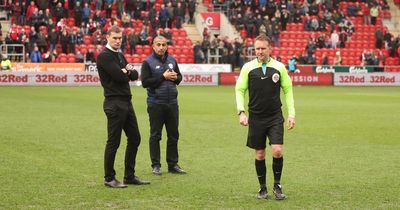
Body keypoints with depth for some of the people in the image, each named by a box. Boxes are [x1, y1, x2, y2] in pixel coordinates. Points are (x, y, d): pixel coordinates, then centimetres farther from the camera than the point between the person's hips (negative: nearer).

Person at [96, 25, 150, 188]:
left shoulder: (120, 55, 18)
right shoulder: (104, 56, -10)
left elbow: (135, 75, 11)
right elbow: (119, 76, -19)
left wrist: (127, 71, -8)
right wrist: (128, 72, 0)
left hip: (126, 102, 9)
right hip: (114, 103, -9)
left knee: (134, 139, 11)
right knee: (113, 142, -3)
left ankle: (130, 176, 20)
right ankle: (109, 178, 6)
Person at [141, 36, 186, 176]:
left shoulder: (172, 60, 10)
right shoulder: (148, 62, -5)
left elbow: (179, 77, 18)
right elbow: (145, 82, -13)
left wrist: (175, 77, -5)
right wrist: (163, 77, -17)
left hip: (172, 103, 5)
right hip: (156, 104, -5)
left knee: (173, 135, 8)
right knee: (155, 136, 2)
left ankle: (173, 164, 17)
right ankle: (156, 165, 9)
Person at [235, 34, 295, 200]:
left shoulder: (279, 67, 0)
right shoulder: (248, 67, -1)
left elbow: (288, 90, 7)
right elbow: (239, 90, 5)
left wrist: (291, 113, 1)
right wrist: (241, 112, -7)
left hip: (275, 117, 0)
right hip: (256, 118, 0)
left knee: (277, 151, -12)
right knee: (259, 154, 5)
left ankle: (277, 185, 7)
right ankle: (262, 188, 20)